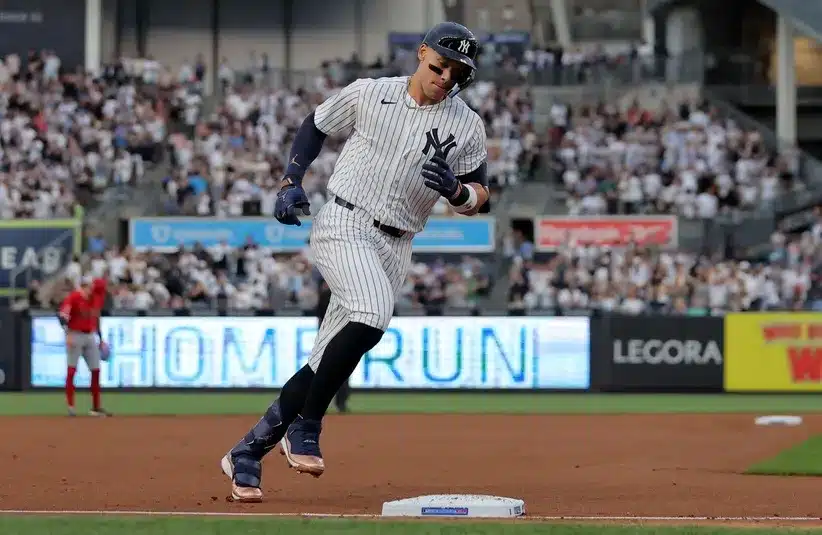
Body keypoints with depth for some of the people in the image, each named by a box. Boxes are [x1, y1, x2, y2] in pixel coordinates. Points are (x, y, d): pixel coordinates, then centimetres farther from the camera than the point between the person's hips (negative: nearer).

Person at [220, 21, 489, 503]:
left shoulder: (467, 126, 4)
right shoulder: (368, 94, 1)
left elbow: (478, 197, 6)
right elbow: (316, 125, 16)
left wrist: (455, 189, -16)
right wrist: (292, 182, 5)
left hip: (395, 247, 3)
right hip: (343, 224, -3)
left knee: (327, 363, 2)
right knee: (372, 316, -31)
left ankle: (247, 454, 17)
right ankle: (305, 428, -19)